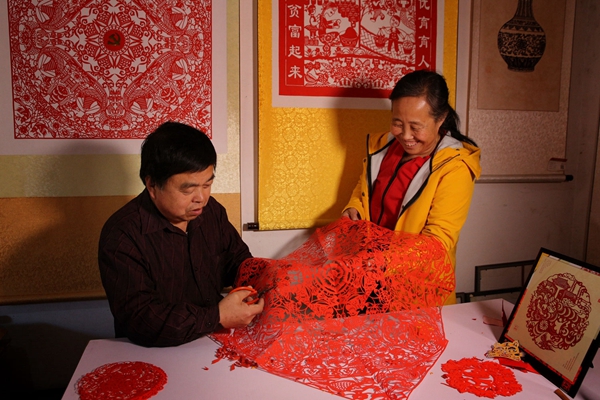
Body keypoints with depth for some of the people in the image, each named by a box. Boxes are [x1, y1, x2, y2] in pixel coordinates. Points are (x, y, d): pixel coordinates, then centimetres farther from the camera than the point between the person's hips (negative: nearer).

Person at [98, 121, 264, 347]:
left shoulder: (211, 211, 0)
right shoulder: (121, 236, -17)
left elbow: (236, 257, 14)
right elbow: (138, 320, -23)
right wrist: (217, 318, -30)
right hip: (156, 356, -3)